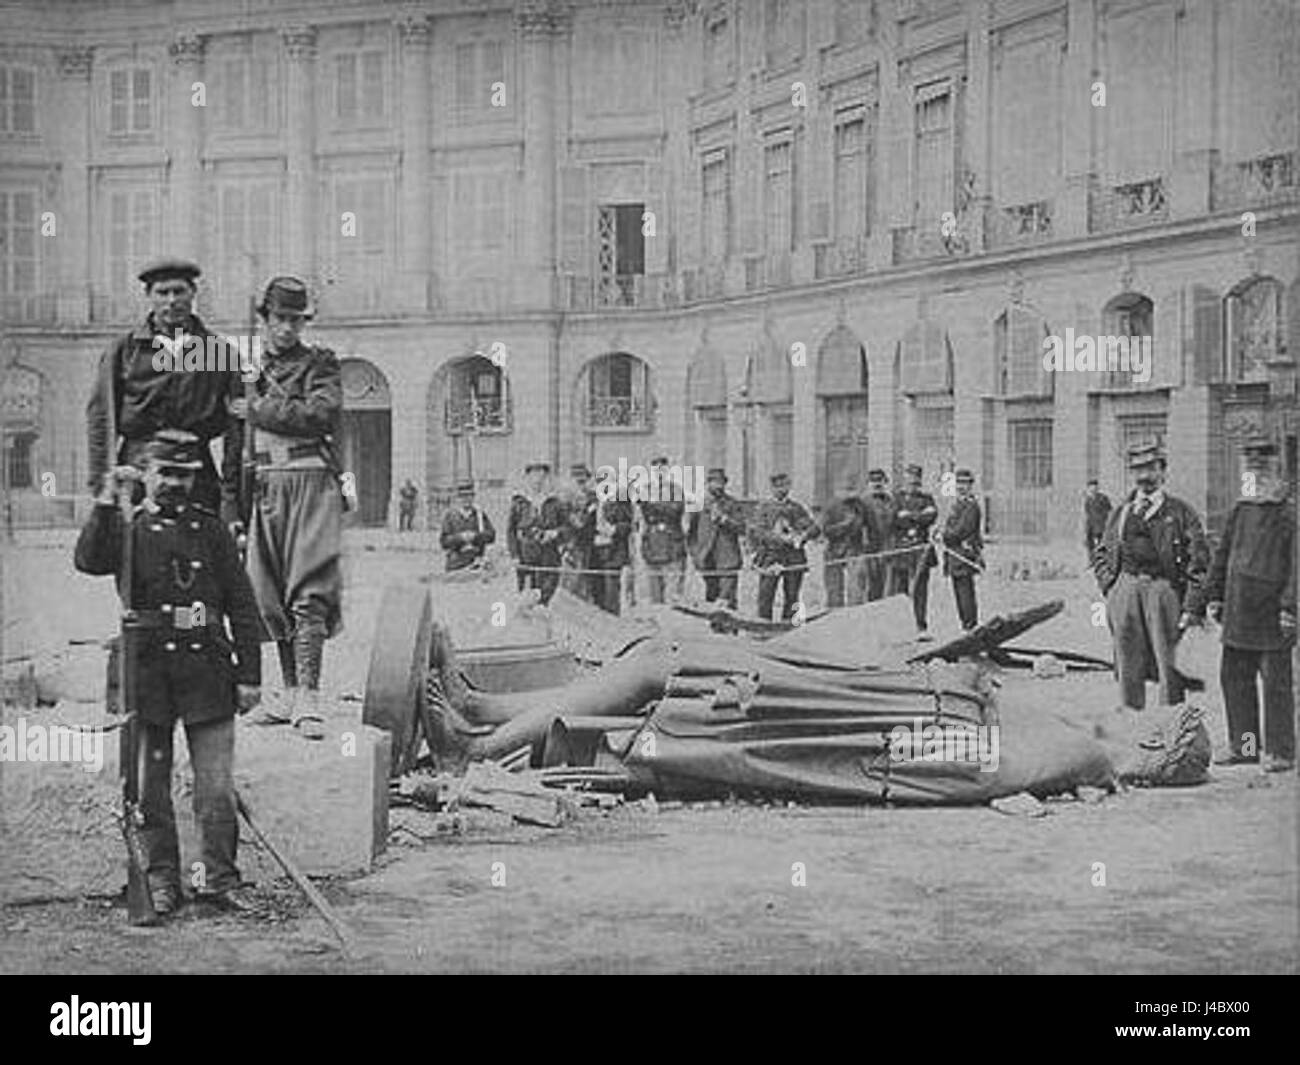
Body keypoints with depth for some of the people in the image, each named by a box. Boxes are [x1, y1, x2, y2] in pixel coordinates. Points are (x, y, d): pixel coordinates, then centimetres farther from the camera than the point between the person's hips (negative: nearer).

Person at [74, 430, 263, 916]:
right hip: (146, 668, -1)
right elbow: (89, 561, -16)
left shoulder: (211, 528, 10)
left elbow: (242, 606, 9)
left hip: (207, 667, 1)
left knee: (216, 785, 0)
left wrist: (249, 675, 3)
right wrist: (107, 502, -24)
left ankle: (219, 876, 10)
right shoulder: (126, 526, 6)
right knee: (150, 786, 6)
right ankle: (161, 880, 16)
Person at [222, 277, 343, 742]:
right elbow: (233, 446, 19)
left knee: (308, 593, -13)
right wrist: (231, 507, 13)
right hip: (264, 489, 5)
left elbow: (324, 413, -14)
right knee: (271, 597, 6)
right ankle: (290, 691, 16)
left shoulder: (320, 364, 6)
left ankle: (308, 699, -16)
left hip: (311, 482, -5)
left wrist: (258, 410, -7)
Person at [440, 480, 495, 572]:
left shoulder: (480, 515, 10)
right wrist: (460, 537, -16)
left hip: (476, 563, 1)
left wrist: (475, 536, -16)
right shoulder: (450, 517, 7)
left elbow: (491, 535, 0)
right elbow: (444, 542, 0)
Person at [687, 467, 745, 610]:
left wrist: (723, 518, -17)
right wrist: (694, 553, 8)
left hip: (728, 560, -3)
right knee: (710, 598, 6)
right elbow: (691, 532, 17)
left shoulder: (733, 504, 5)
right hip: (707, 561, 3)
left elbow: (741, 528, -5)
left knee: (727, 601, -10)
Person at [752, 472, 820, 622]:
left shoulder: (797, 508, 13)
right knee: (765, 596, -7)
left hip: (794, 558, 2)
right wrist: (781, 538, -19)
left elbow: (814, 529, 5)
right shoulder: (764, 508, 8)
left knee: (791, 598, 2)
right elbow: (759, 532, -5)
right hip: (770, 557, -2)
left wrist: (802, 536, -17)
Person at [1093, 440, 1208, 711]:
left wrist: (1191, 605, -8)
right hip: (1125, 591, 3)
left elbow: (1199, 558, 0)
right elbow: (1101, 555, 21)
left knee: (1169, 666, -5)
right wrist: (1109, 587, 4)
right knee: (1128, 669, 5)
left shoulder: (1180, 511, 6)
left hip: (1164, 589, -3)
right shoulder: (1120, 513, 16)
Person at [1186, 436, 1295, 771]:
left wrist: (1289, 607, -15)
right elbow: (1223, 555, 18)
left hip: (1271, 614, -6)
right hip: (1238, 611, 6)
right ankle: (1242, 745, 21)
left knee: (1276, 682, -1)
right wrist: (1214, 595, 13)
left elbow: (1295, 565, -10)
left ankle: (1281, 752, 7)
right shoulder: (1240, 510, 12)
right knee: (1234, 677, 10)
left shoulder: (1289, 513, -6)